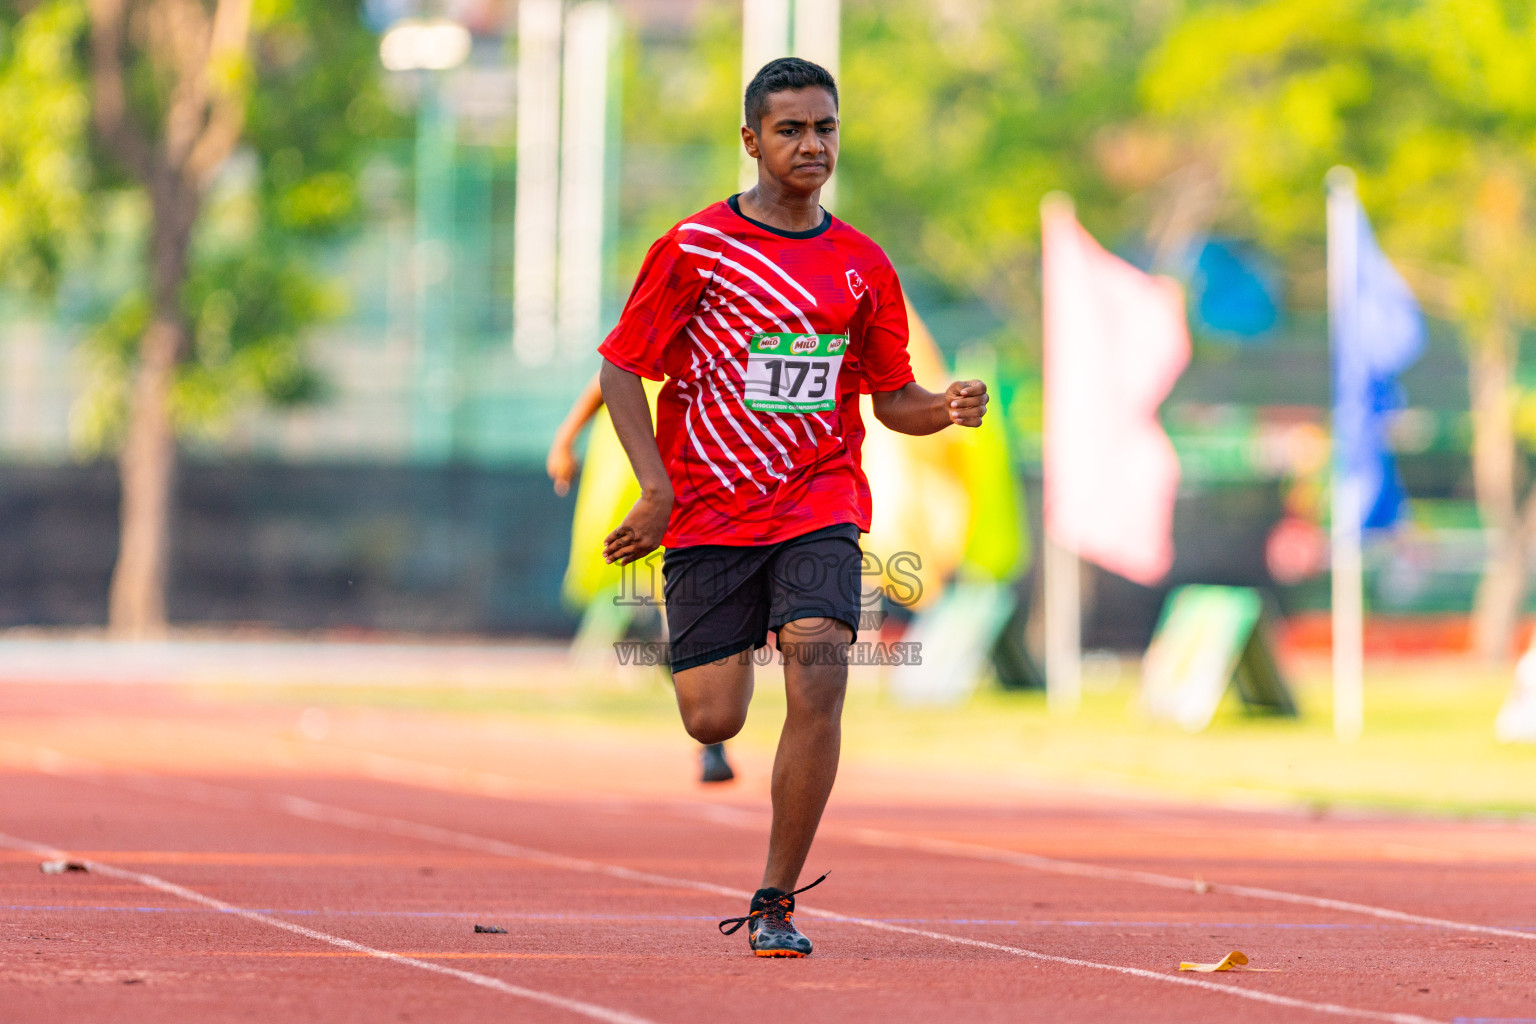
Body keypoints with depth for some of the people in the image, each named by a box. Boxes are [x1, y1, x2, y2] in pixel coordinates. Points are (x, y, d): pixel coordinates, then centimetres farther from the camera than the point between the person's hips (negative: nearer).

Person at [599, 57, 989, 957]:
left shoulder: (862, 266, 7)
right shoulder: (696, 246, -3)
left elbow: (893, 398, 14)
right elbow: (622, 368, 0)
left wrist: (946, 409, -9)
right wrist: (658, 486, -11)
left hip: (820, 505, 1)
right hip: (707, 511, -1)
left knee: (819, 680, -20)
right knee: (713, 721, -4)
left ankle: (777, 904, -10)